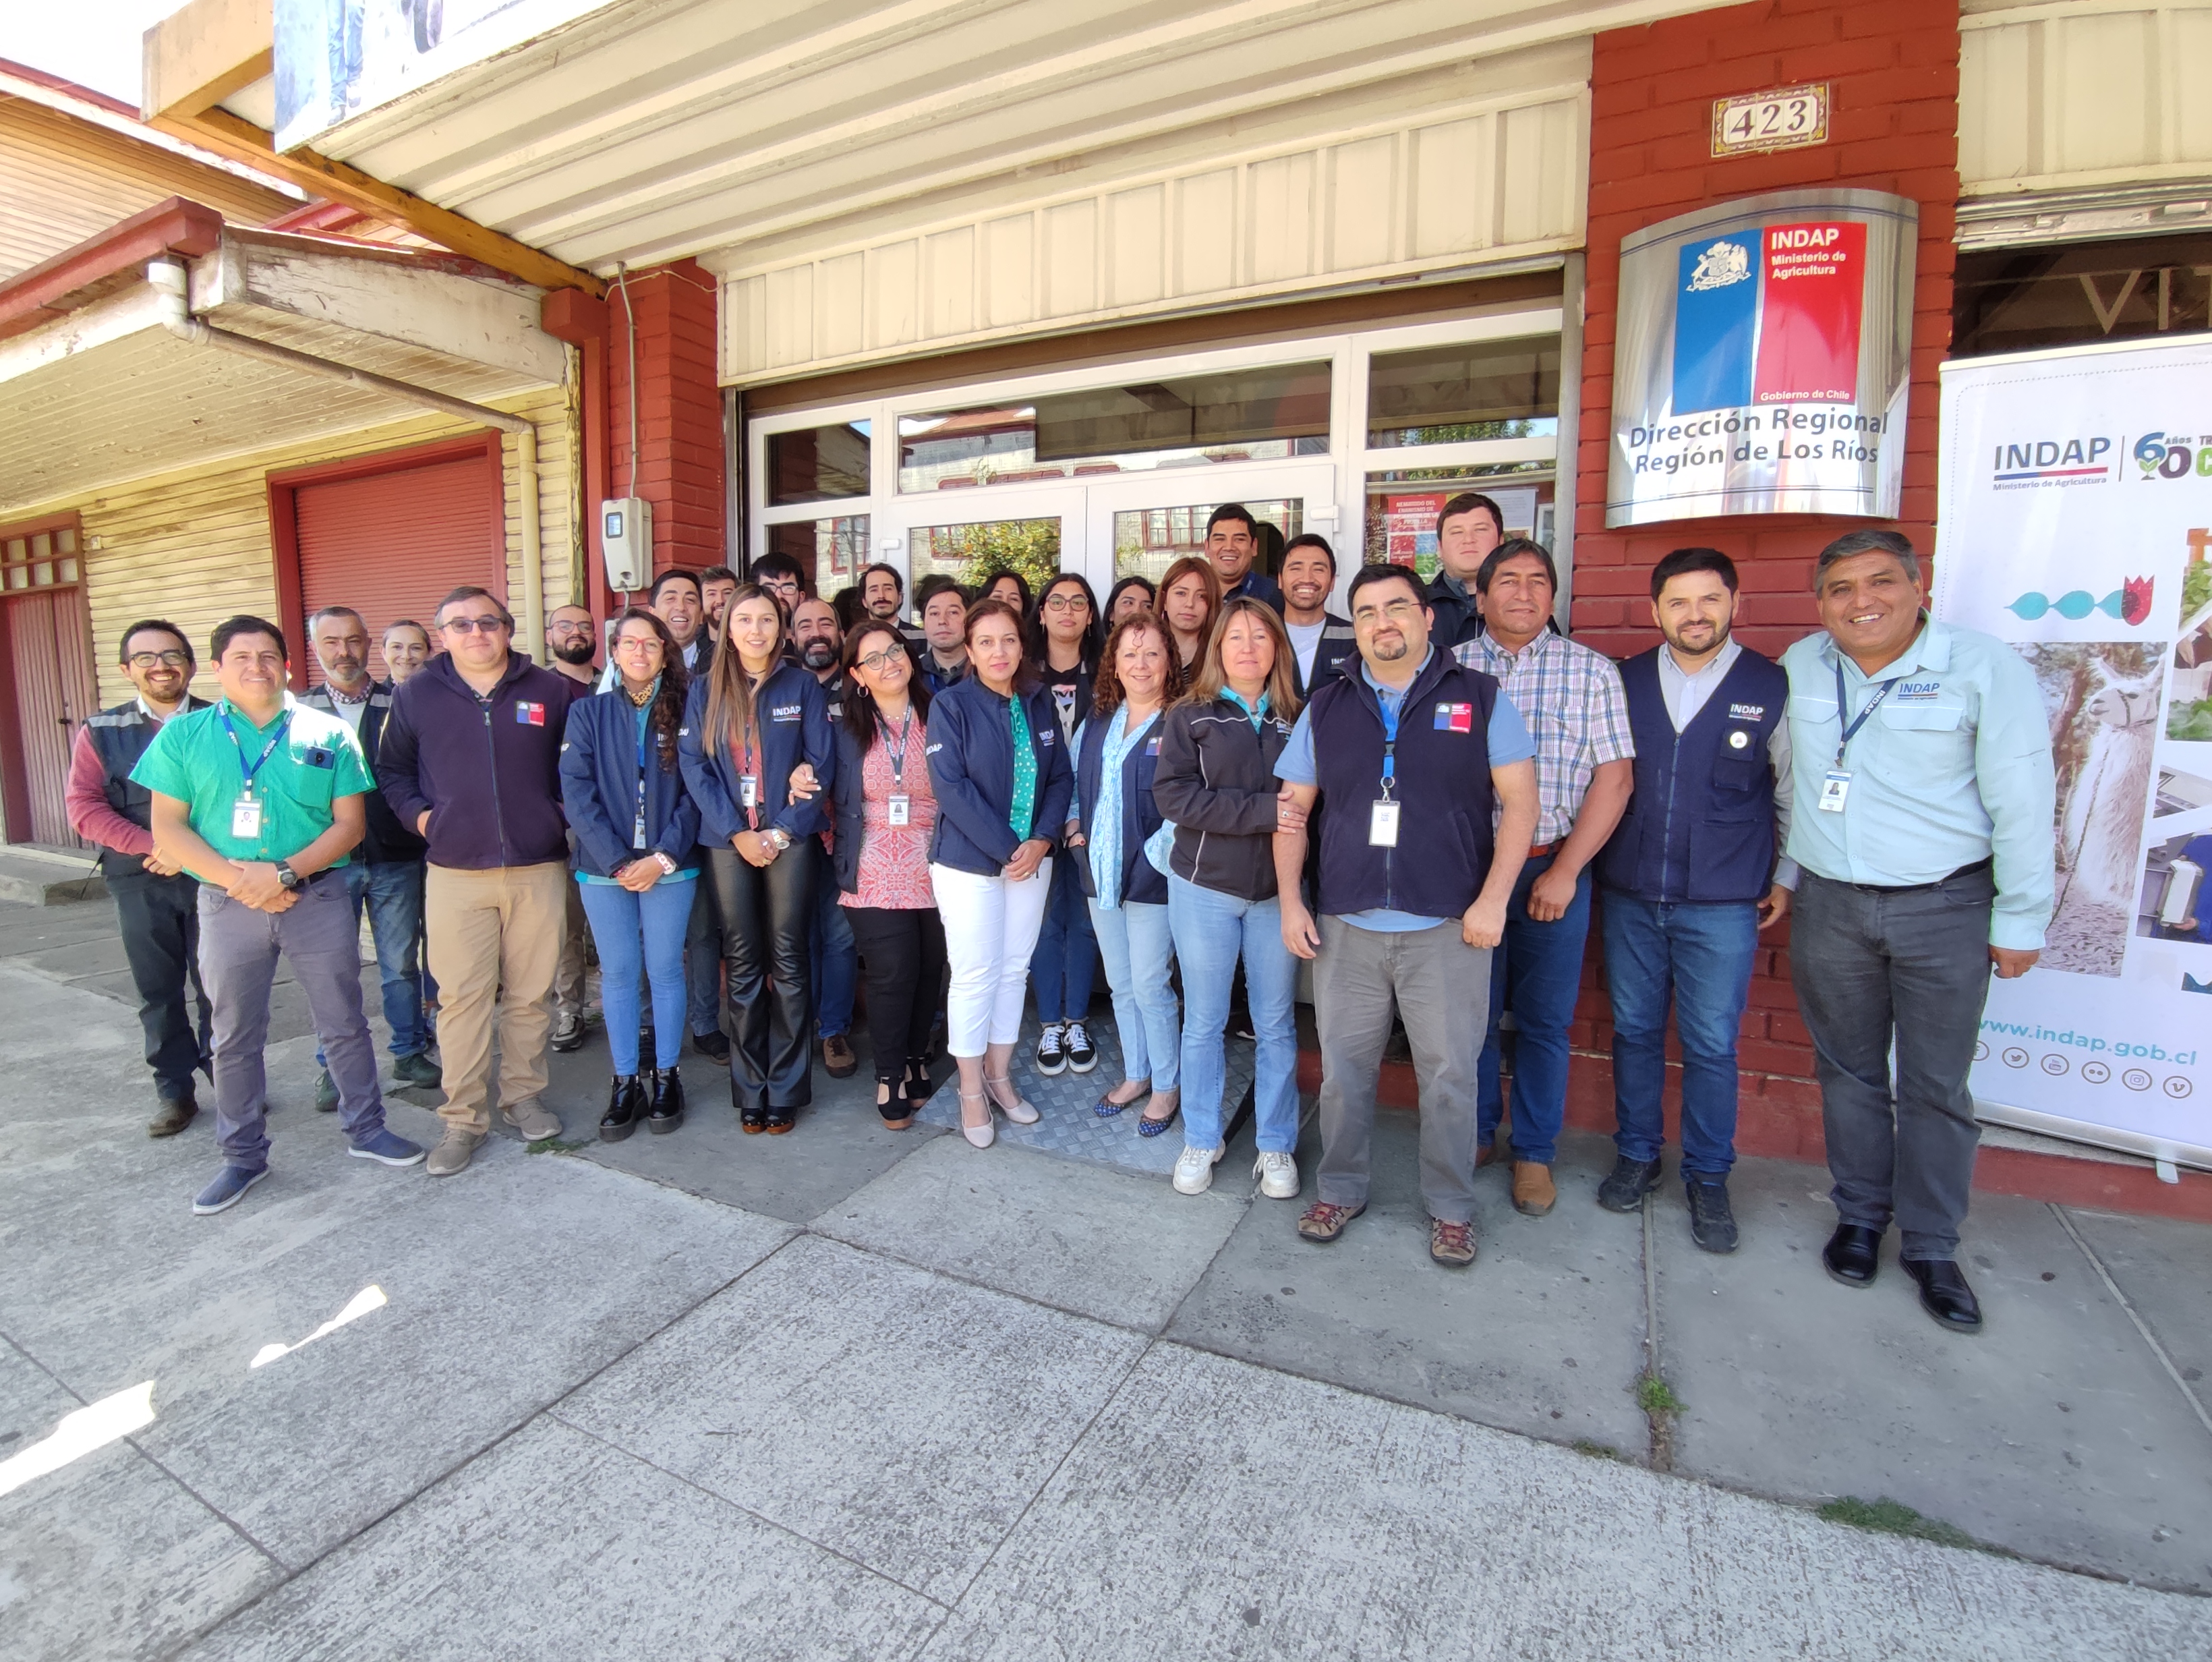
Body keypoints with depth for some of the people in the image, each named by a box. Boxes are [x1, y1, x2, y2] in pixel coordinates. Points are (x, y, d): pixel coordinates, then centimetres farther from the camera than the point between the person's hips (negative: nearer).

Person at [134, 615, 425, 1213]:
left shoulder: (327, 734, 1)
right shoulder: (183, 735, 3)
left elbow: (350, 823, -3)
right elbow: (168, 828, -1)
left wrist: (285, 872, -16)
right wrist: (236, 877, -15)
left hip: (318, 897, -1)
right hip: (227, 904, 1)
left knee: (344, 1023, 8)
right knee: (234, 1038, 12)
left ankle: (366, 1129, 24)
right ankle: (242, 1156, 27)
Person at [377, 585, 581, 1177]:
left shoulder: (553, 691, 4)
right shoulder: (416, 695, 7)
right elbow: (391, 768, 17)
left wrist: (567, 815, 2)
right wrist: (417, 813, 2)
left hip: (539, 869, 0)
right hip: (455, 873, 0)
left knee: (531, 992, 8)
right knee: (461, 996, 2)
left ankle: (524, 1095, 24)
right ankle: (464, 1117, 14)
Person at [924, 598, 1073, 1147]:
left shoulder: (1039, 704, 6)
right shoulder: (951, 705, -9)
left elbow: (1061, 777, 5)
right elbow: (951, 787, -17)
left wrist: (1041, 841, -10)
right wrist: (1007, 849, -18)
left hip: (1032, 858, 5)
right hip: (968, 862, -4)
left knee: (1014, 970, 12)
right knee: (974, 975, 1)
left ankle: (1000, 1076, 27)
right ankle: (972, 1091, 18)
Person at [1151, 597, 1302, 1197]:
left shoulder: (1296, 720, 6)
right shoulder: (1191, 716, 0)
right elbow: (1173, 793, -13)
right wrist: (1263, 809, -20)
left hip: (1276, 889, 1)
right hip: (1204, 886, -1)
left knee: (1276, 1024, 9)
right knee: (1203, 1022, 9)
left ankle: (1277, 1147, 25)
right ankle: (1201, 1142, 26)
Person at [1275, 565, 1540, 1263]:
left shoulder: (1481, 698, 1)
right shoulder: (1326, 707, 7)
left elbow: (1519, 802, -1)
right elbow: (1293, 808, 8)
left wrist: (1493, 899, -10)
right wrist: (1290, 902, 1)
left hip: (1448, 928, -2)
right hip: (1345, 926, 2)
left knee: (1450, 1075, 8)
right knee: (1343, 1068, 11)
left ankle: (1451, 1206, 28)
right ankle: (1340, 1189, 31)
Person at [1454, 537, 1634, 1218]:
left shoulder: (1592, 671, 2)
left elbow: (1615, 777, -3)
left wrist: (1565, 870, -10)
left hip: (1554, 868, 0)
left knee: (1544, 1020, 8)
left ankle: (1534, 1152, 26)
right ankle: (1476, 1133, 29)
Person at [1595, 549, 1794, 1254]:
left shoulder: (1772, 687, 0)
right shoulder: (1625, 681, 4)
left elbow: (1794, 793, 7)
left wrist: (1789, 879, 7)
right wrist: (1589, 864, 9)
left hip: (1723, 906, -2)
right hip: (1628, 896, 2)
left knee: (1712, 1045, 5)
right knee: (1634, 1031, 11)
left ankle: (1708, 1179, 23)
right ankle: (1636, 1156, 28)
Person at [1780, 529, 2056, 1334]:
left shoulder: (1985, 666, -8)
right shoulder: (1799, 667, 2)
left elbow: (2021, 801, -6)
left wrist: (2021, 918, -6)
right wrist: (1786, 873, 14)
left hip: (1945, 907, -2)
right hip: (1828, 906, 3)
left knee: (1936, 1087, 7)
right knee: (1848, 1071, 14)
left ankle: (1931, 1248, 24)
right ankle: (1860, 1217, 31)